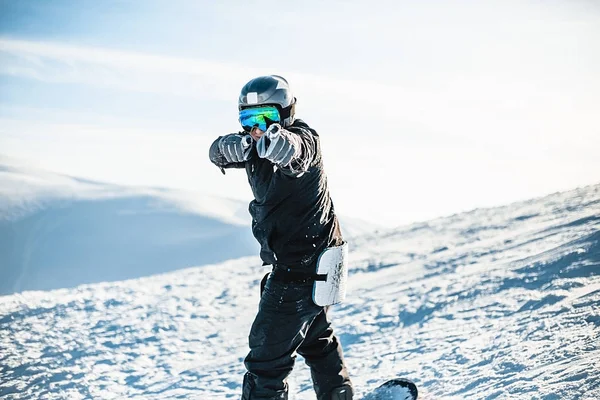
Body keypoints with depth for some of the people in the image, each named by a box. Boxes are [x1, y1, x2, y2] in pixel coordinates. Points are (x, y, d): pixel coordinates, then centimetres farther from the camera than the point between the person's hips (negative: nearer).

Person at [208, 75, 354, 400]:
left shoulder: (304, 139, -20)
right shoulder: (254, 143, 5)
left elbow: (296, 151, -44)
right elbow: (218, 153, -8)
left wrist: (281, 144, -69)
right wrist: (230, 147, -33)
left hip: (299, 269, -10)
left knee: (267, 355, -10)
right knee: (316, 339, 27)